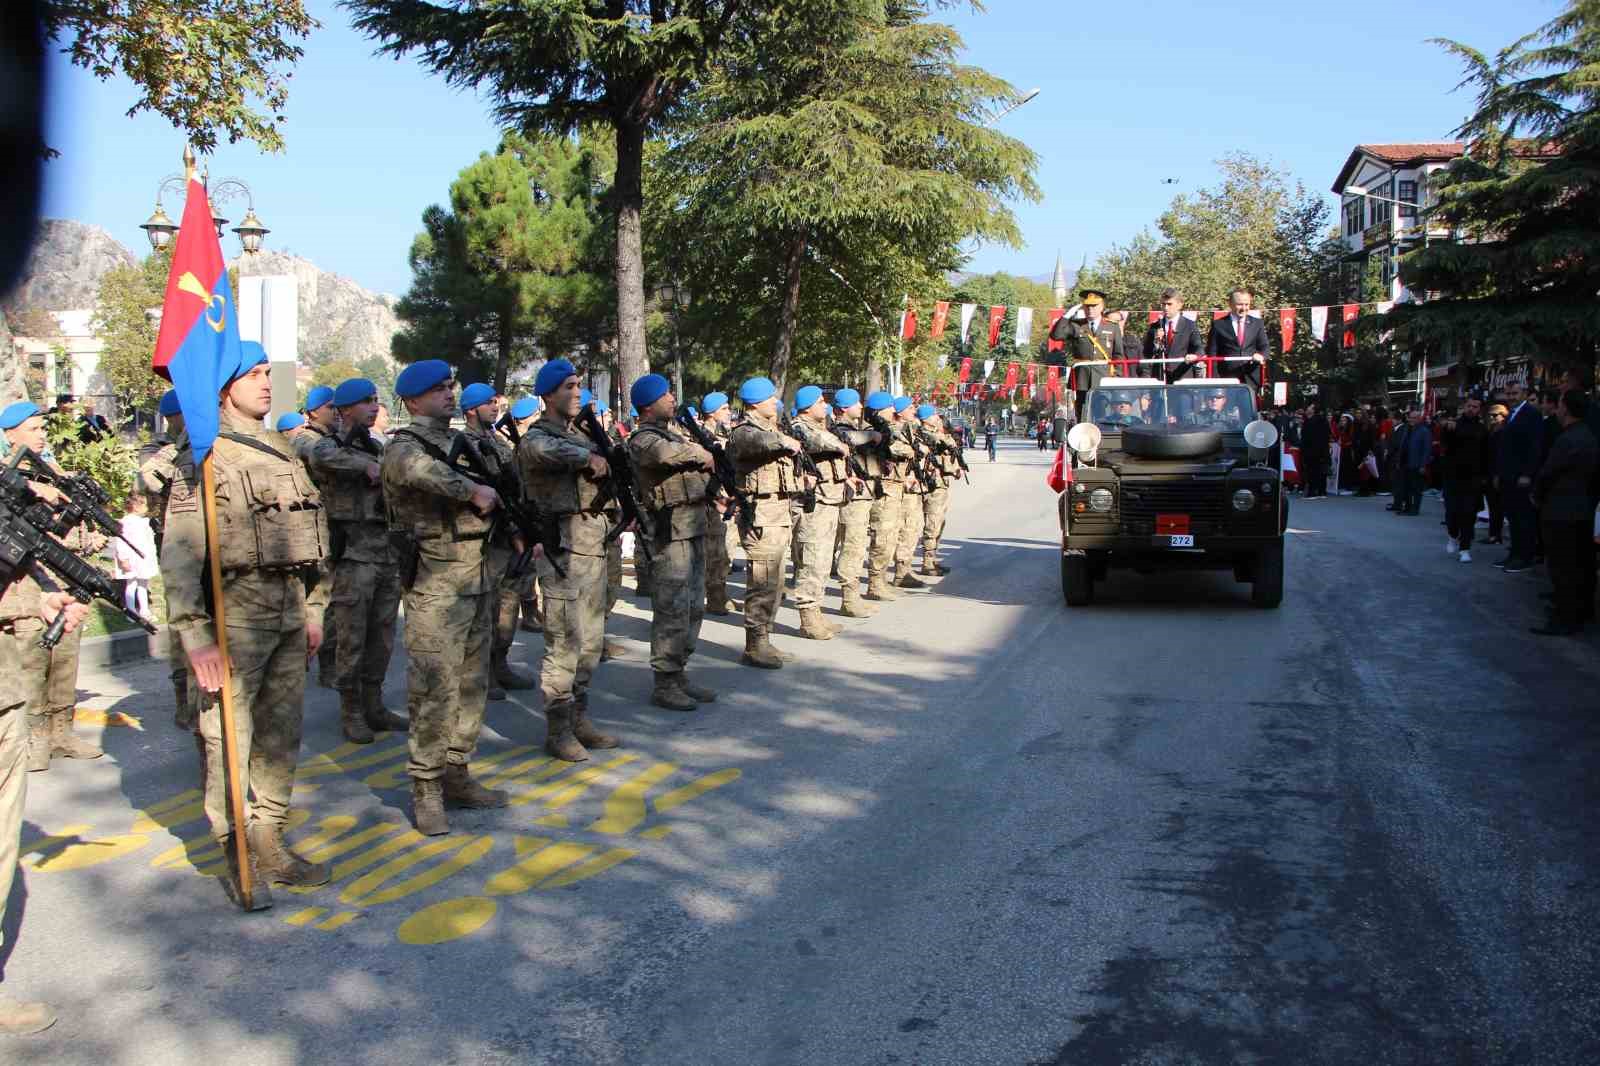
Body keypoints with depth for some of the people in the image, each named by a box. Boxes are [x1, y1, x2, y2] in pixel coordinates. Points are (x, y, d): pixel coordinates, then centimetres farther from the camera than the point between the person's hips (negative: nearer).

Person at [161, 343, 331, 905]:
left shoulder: (283, 451, 15)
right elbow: (179, 553, -12)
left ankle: (269, 842, 24)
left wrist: (314, 609, 15)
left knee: (281, 733, 12)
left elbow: (313, 532, 19)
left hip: (289, 611, 7)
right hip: (234, 610, -7)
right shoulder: (203, 458, -6)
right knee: (228, 738, -1)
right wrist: (195, 636, -17)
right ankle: (236, 856, 10)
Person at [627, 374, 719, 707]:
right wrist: (702, 454, -15)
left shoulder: (677, 429, 18)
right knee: (672, 608, -8)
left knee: (694, 606, 13)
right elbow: (665, 453, -31)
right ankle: (664, 683, -1)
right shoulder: (643, 439, -9)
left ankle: (680, 674, 22)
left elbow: (706, 466, 27)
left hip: (695, 526, 9)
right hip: (671, 529, -9)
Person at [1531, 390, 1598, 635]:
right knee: (1580, 564, 17)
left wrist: (1537, 495, 4)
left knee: (1562, 568, -5)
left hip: (1561, 513, -10)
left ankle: (1564, 620, -2)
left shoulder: (1567, 441, -21)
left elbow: (1546, 474, -16)